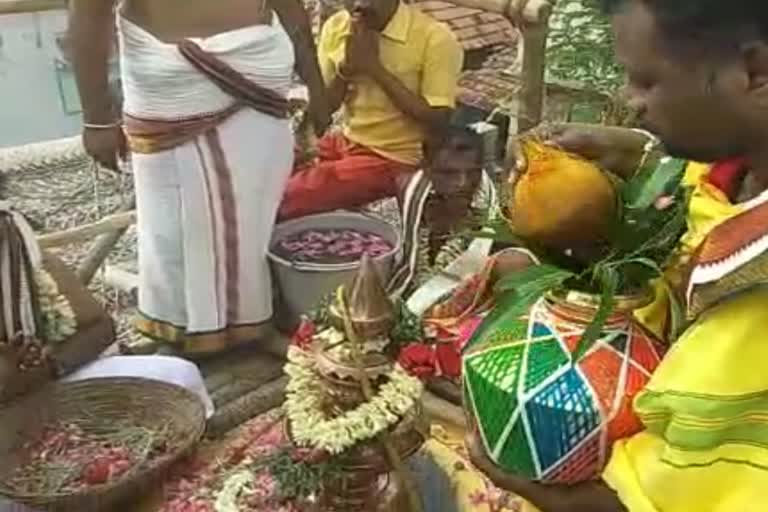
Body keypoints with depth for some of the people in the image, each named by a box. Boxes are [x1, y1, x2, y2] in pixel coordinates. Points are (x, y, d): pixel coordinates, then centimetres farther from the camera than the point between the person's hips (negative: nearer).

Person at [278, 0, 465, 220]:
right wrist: (346, 67, -17)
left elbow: (438, 120, -20)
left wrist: (375, 68, -21)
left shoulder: (435, 38, -16)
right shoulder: (336, 27, 0)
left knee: (287, 199, -19)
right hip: (345, 142, 6)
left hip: (394, 159, -6)